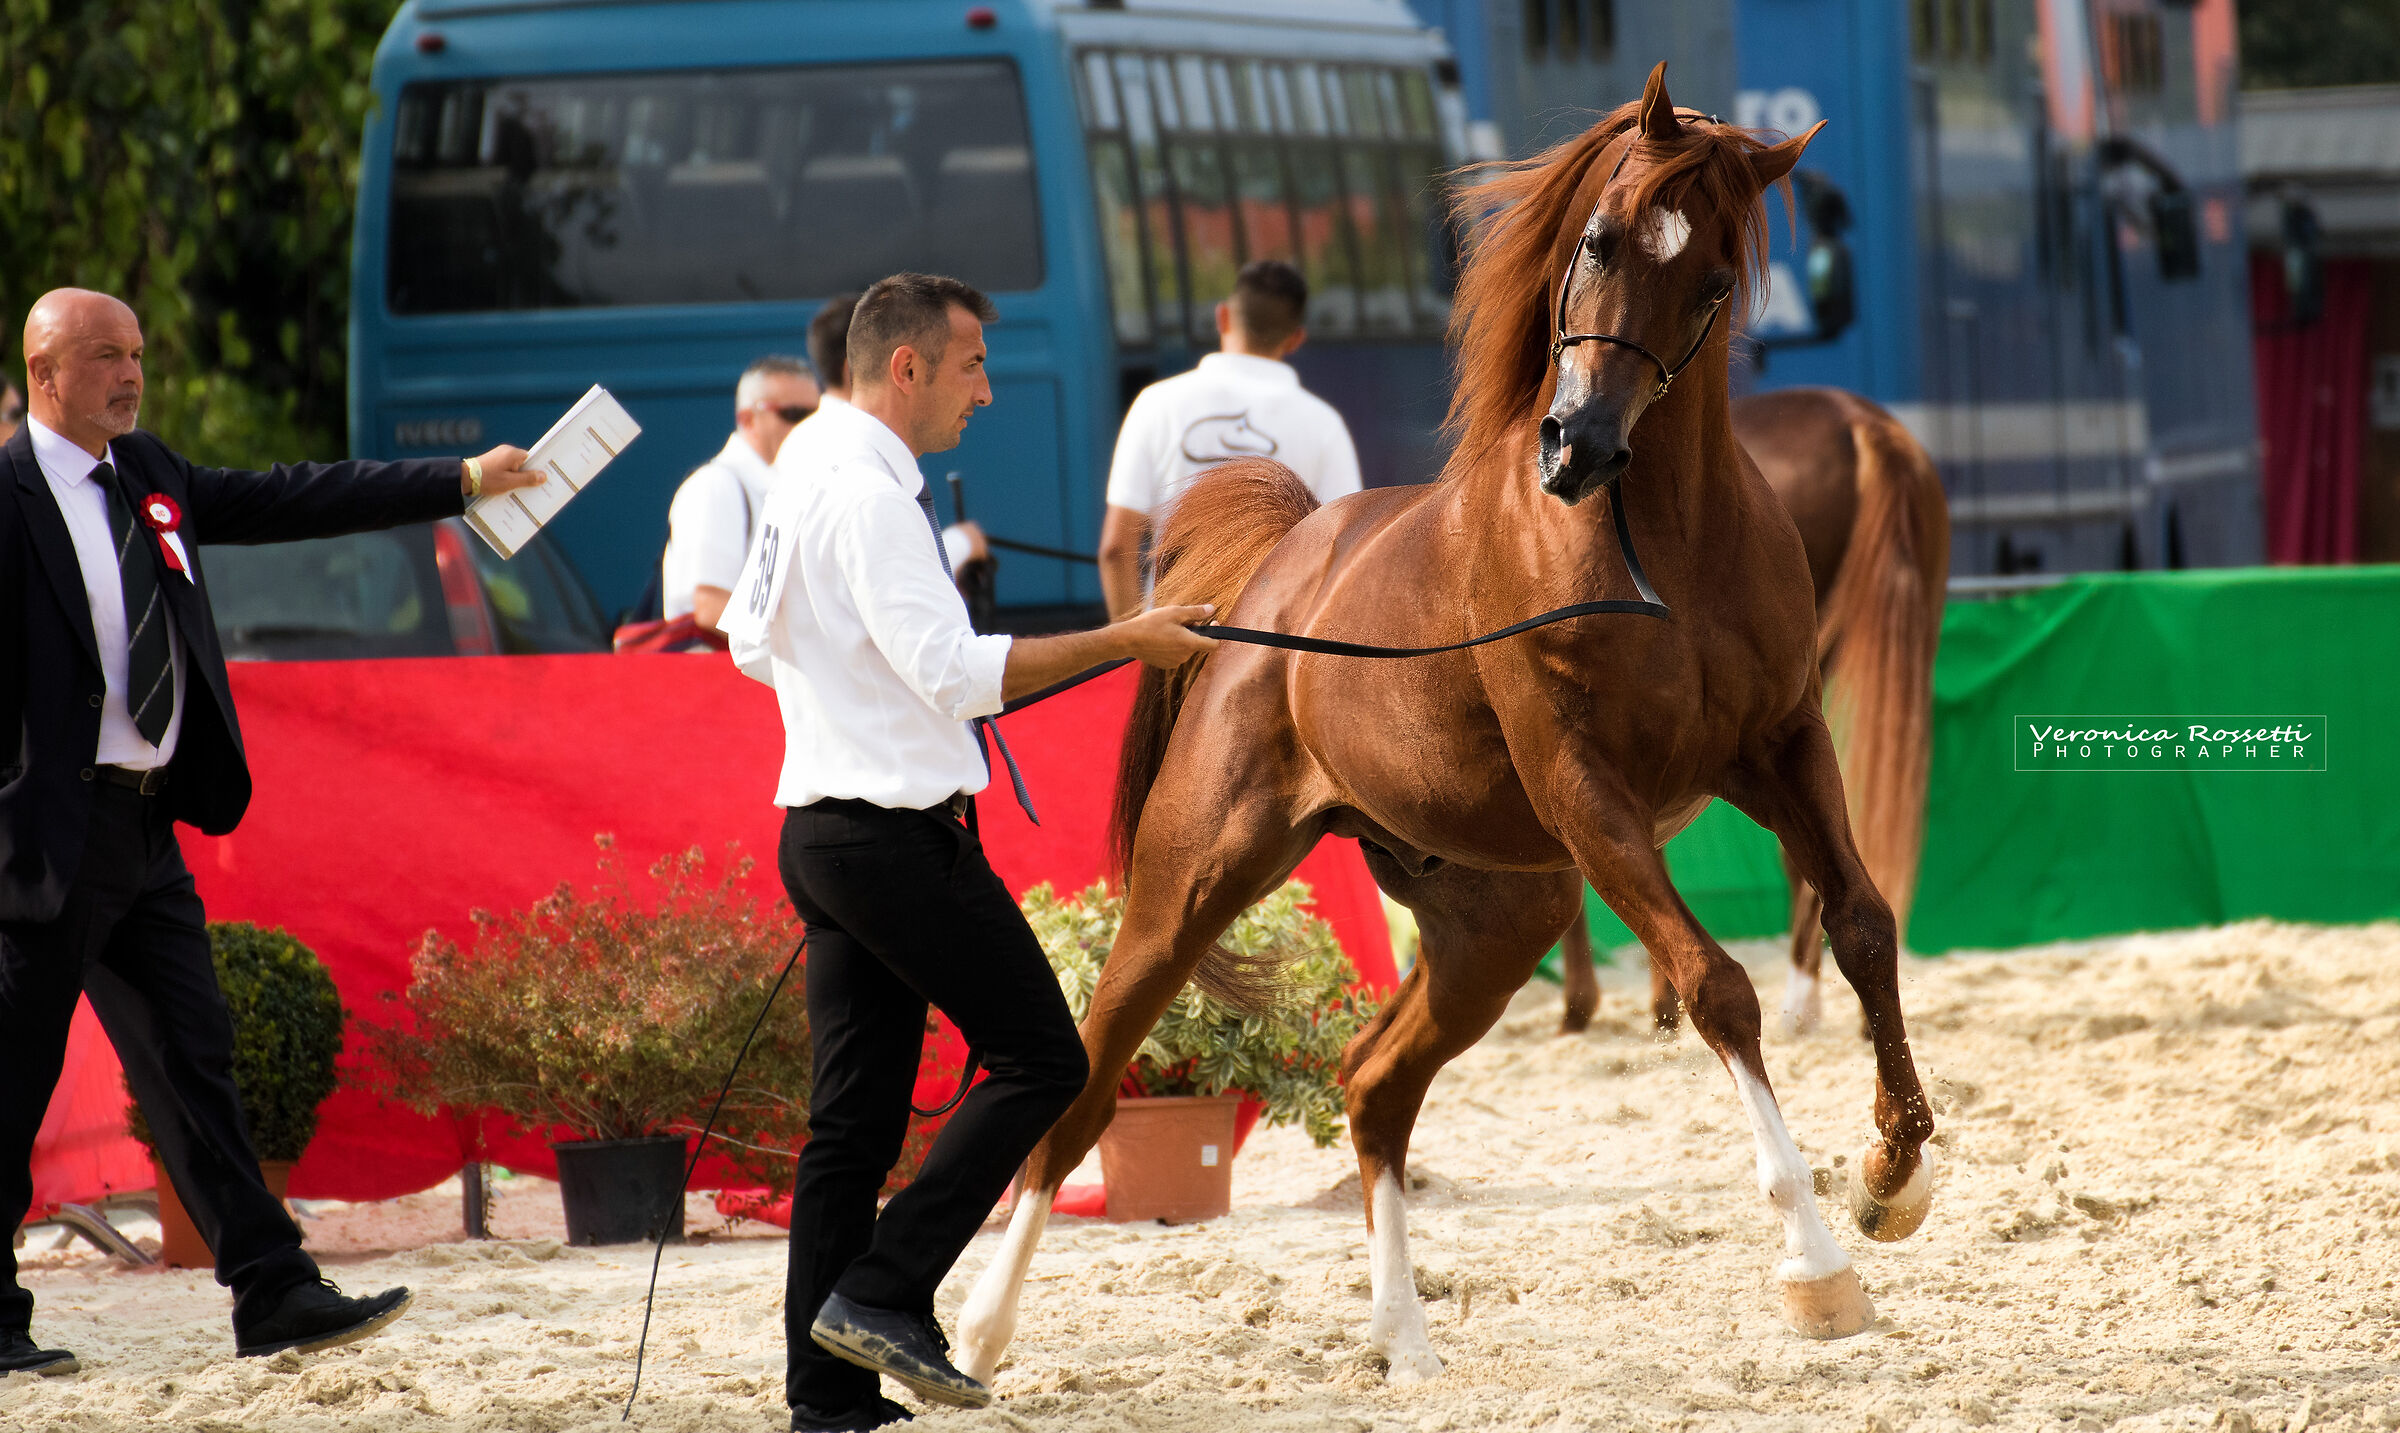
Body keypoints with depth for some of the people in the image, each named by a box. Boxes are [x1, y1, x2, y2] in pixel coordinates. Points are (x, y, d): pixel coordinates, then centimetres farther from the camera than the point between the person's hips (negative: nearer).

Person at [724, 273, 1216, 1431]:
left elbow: (750, 640, 25)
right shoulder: (868, 493, -17)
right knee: (1039, 1058, -2)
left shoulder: (804, 476, 14)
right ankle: (885, 1295, -7)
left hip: (823, 828, 10)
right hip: (899, 834, -10)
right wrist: (1120, 644, -19)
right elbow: (957, 670, -23)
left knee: (855, 1110, 9)